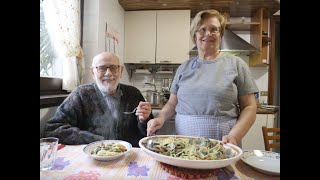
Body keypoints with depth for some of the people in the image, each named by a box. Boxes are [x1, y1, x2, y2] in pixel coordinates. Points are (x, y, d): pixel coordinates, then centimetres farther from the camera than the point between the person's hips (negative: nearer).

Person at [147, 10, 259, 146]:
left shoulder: (236, 64, 0)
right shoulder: (184, 67, 8)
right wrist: (161, 118, -8)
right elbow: (172, 103, 11)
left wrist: (234, 136, -17)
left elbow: (249, 107, -2)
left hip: (222, 147, -2)